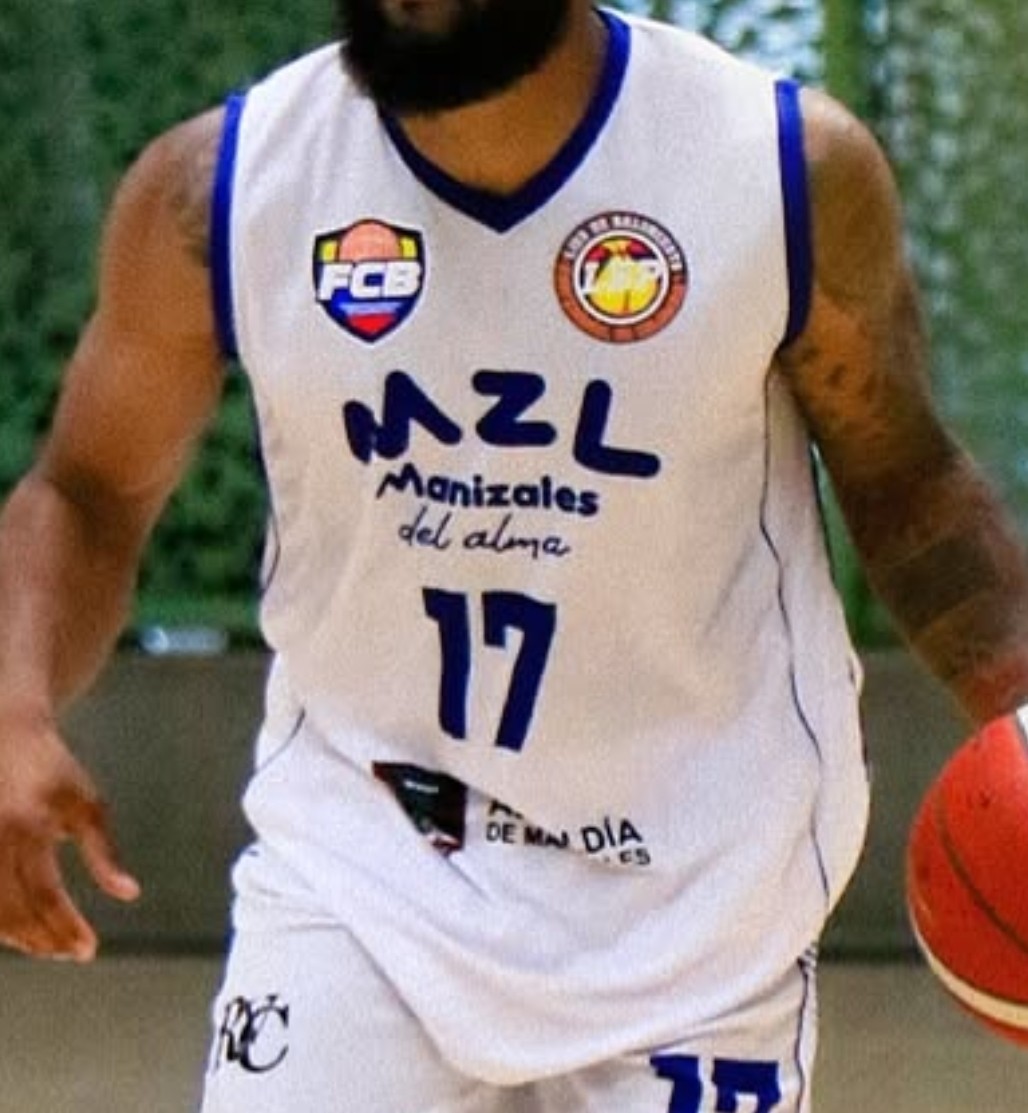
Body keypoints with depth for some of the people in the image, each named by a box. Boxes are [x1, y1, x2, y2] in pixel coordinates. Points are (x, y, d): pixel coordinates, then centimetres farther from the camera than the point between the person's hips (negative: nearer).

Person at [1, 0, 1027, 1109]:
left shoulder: (793, 172, -10)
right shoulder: (214, 193, -8)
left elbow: (902, 478, 4)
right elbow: (89, 491, 4)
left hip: (695, 897, 0)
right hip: (359, 864, 0)